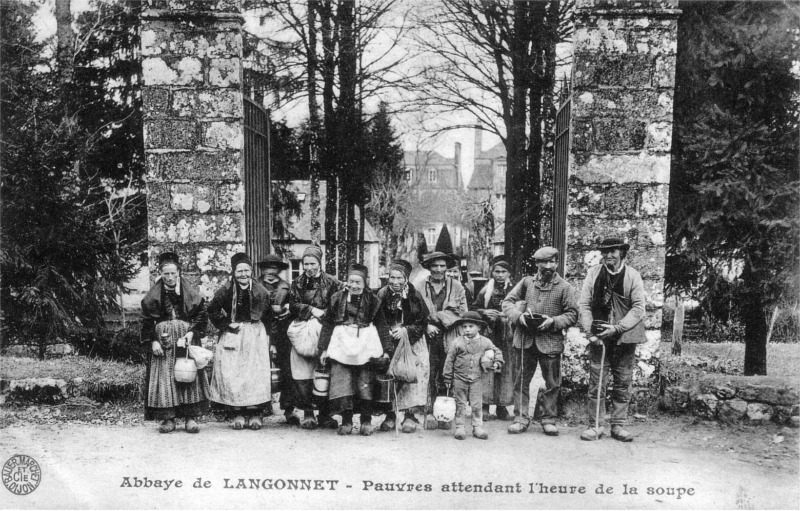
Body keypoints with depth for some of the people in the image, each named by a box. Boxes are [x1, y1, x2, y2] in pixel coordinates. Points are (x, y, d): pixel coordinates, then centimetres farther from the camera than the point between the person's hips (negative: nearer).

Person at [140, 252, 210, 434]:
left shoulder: (191, 292, 1)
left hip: (186, 339, 0)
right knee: (164, 377, -2)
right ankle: (167, 418, 3)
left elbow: (202, 315, 3)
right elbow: (147, 321, 4)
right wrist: (152, 341, -7)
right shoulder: (153, 296, 3)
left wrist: (192, 332, -10)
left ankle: (191, 417, 1)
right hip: (162, 341, 1)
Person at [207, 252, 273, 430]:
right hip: (232, 335, -1)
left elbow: (268, 314, 10)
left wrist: (262, 332, 2)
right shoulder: (226, 291, -3)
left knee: (256, 374, -4)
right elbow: (212, 311, 6)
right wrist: (226, 325, -3)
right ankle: (238, 414, 3)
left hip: (256, 335, 1)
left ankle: (255, 414, 2)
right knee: (232, 375, -5)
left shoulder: (260, 291, 1)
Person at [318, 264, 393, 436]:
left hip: (365, 343, -1)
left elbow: (382, 326, 9)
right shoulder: (338, 298, 6)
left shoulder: (372, 301, 5)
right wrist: (323, 349, 5)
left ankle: (366, 421, 7)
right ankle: (346, 421, 2)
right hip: (342, 342, 1)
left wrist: (386, 350, 4)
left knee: (365, 382, -3)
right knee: (341, 379, -5)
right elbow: (327, 324, 9)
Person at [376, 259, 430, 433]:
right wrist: (388, 333, -17)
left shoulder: (414, 296, -5)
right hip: (388, 342, 1)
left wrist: (406, 331, -19)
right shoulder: (382, 295, -3)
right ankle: (390, 415, 6)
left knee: (415, 374, -10)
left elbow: (422, 323, -4)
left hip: (412, 343, 0)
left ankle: (410, 416, -4)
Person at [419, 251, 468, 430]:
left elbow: (461, 311, 2)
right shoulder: (420, 287, 8)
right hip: (428, 336, 0)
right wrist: (427, 326, -11)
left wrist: (439, 318, -7)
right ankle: (430, 413, 0)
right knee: (429, 374, -5)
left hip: (449, 338, 1)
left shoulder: (456, 286, 10)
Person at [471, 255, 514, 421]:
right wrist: (484, 312, -8)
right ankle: (485, 406, 2)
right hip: (488, 334, -1)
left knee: (506, 369, 1)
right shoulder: (485, 290, 6)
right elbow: (472, 309, 9)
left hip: (507, 336, 1)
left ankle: (502, 407, 11)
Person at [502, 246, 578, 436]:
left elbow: (572, 314, 0)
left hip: (551, 341, -1)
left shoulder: (564, 287, 1)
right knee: (521, 381, 6)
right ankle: (521, 418, 15)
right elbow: (508, 301, 8)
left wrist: (553, 321, -15)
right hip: (524, 339, 2)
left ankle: (549, 419, 19)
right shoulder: (526, 282, 8)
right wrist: (518, 316, -10)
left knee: (552, 383, 6)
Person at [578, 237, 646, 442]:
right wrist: (590, 332, -10)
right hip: (599, 338, 0)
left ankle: (618, 425, 16)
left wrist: (616, 328, -16)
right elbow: (584, 305, 1)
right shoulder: (593, 273, 2)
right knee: (596, 383, 0)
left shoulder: (633, 276, 0)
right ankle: (596, 425, 9)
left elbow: (638, 308, -5)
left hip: (625, 338, 0)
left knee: (623, 384, 6)